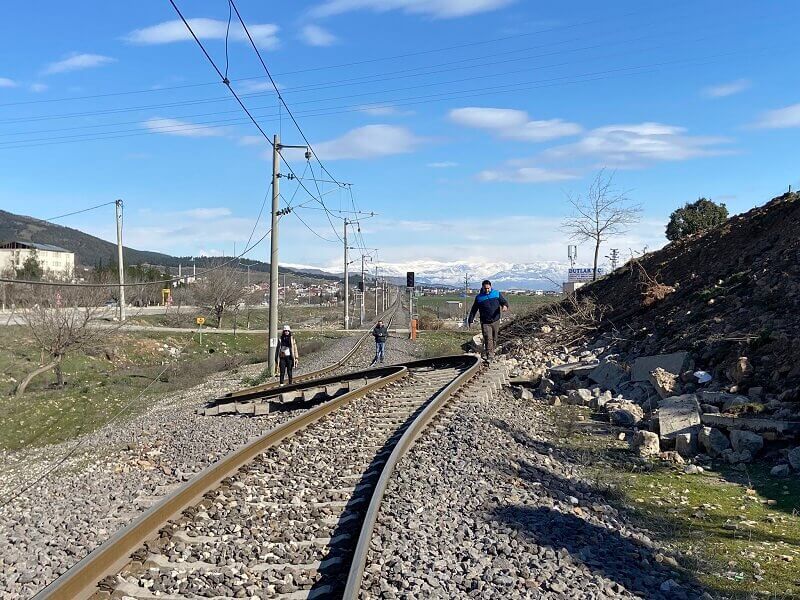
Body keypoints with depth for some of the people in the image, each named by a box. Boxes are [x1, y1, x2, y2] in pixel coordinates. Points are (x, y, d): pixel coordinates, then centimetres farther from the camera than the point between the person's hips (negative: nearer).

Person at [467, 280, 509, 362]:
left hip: (495, 321, 2)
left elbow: (504, 301, 4)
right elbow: (474, 310, 9)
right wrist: (470, 320, 6)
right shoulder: (479, 297, 3)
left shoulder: (497, 294, 4)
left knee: (494, 339, 12)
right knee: (488, 338, -15)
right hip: (485, 322, -2)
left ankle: (491, 353, 29)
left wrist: (505, 306, -20)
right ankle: (489, 356, -16)